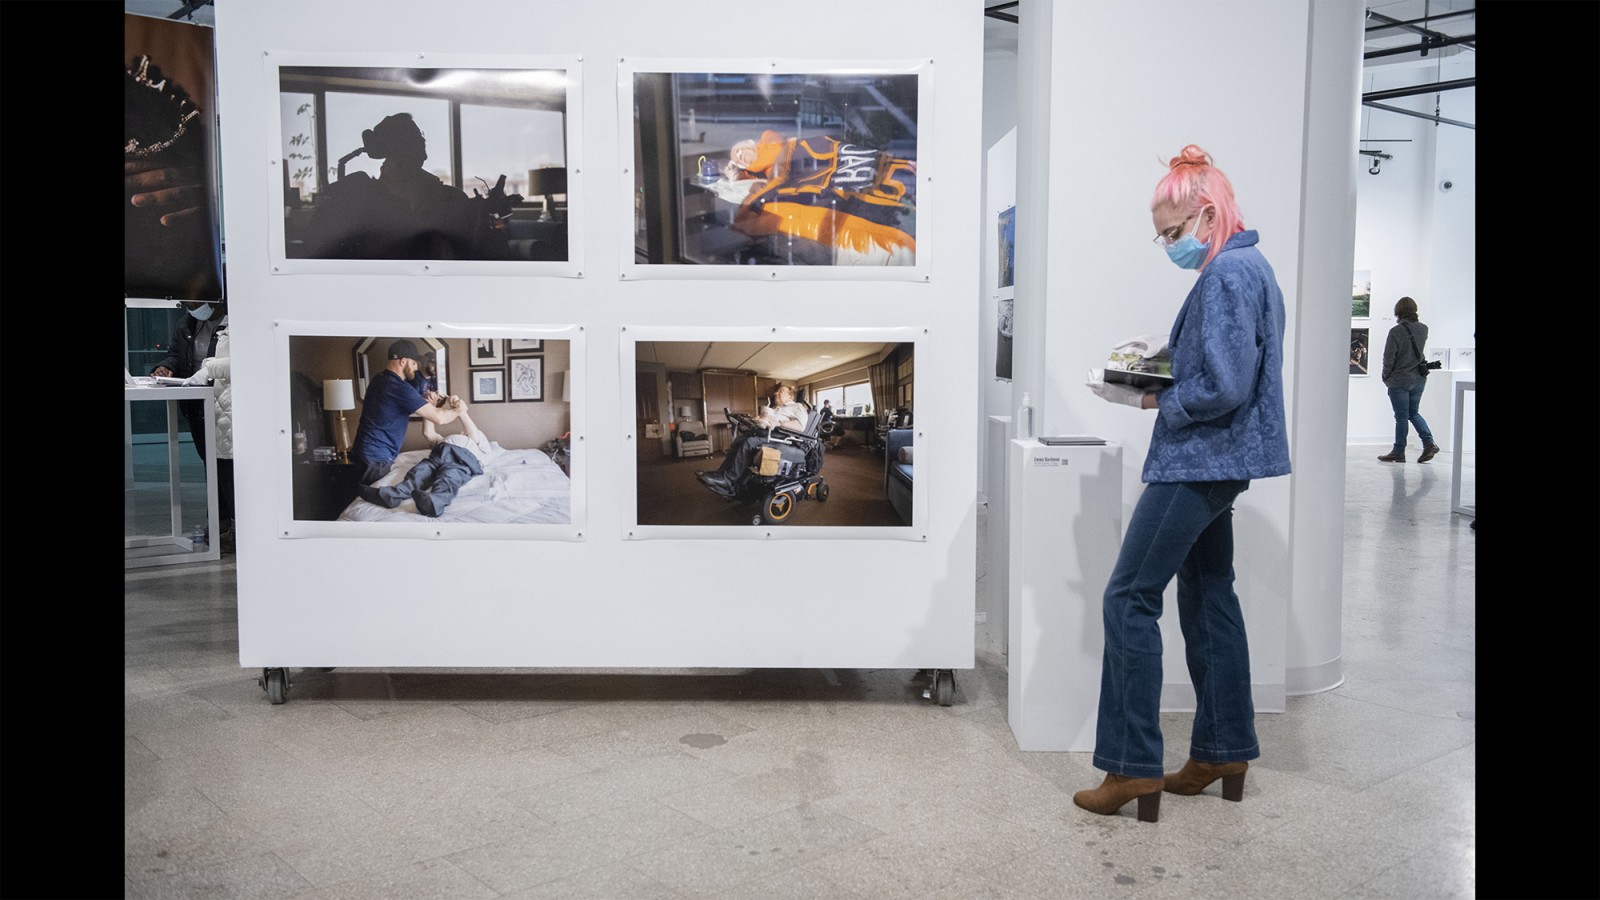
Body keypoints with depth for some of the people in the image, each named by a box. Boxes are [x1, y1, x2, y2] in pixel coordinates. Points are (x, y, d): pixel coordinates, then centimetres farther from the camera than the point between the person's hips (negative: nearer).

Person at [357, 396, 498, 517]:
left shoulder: (482, 443, 34)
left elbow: (474, 436, 12)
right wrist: (430, 406, 24)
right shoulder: (446, 439, 47)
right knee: (419, 473, -27)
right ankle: (391, 495, -53)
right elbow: (428, 433, 32)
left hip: (464, 458, -5)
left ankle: (433, 502, -68)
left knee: (448, 478, -37)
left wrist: (461, 411, -1)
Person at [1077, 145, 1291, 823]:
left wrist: (1158, 402, -10)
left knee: (1129, 599, -7)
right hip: (1220, 462, 11)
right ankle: (1224, 751, 25)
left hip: (1198, 461, -11)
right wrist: (1165, 370, 8)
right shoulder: (1251, 268, 15)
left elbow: (1224, 387, -24)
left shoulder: (1228, 275, -17)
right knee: (1208, 597, 16)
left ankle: (1133, 767, -2)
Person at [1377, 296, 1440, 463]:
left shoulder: (1396, 331, -18)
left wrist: (1386, 377, -1)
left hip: (1400, 380, -5)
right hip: (1419, 379, 6)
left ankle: (1398, 452, 9)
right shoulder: (1423, 329, 0)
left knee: (1401, 417, 2)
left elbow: (1389, 358, -13)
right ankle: (1429, 443, 4)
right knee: (1413, 413, 18)